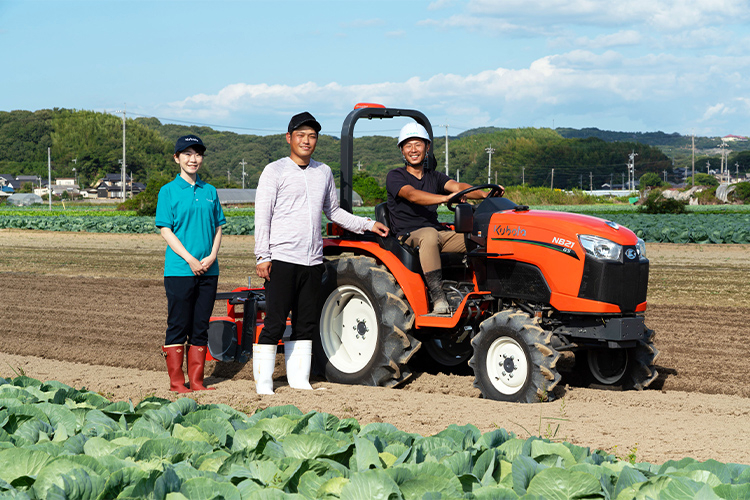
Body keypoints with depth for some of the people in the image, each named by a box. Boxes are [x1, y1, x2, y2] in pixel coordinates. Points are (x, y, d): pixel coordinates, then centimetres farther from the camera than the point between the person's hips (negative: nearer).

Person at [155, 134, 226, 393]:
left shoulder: (210, 191, 12)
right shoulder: (169, 191, -1)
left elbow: (218, 227, 12)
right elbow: (165, 230, -5)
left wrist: (211, 256, -5)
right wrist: (190, 259, -14)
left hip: (208, 271, 4)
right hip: (179, 271, -4)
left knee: (201, 327, 7)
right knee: (178, 326, -1)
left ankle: (196, 380, 14)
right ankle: (176, 381, 6)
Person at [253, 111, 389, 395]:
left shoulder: (323, 173, 15)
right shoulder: (275, 171, -1)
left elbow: (333, 212, 26)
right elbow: (262, 217, -4)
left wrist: (367, 225, 18)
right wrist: (262, 256, -11)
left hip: (312, 261, 6)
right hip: (282, 259, -5)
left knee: (307, 324, 8)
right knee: (275, 323, -6)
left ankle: (299, 380, 15)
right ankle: (263, 383, 0)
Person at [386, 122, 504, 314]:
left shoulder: (435, 177, 18)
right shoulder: (395, 176, 1)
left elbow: (457, 186, -2)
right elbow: (412, 195, -21)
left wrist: (485, 194, -25)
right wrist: (445, 198, -38)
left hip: (439, 233, 6)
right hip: (408, 237, -6)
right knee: (429, 234, -40)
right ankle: (437, 297, -45)